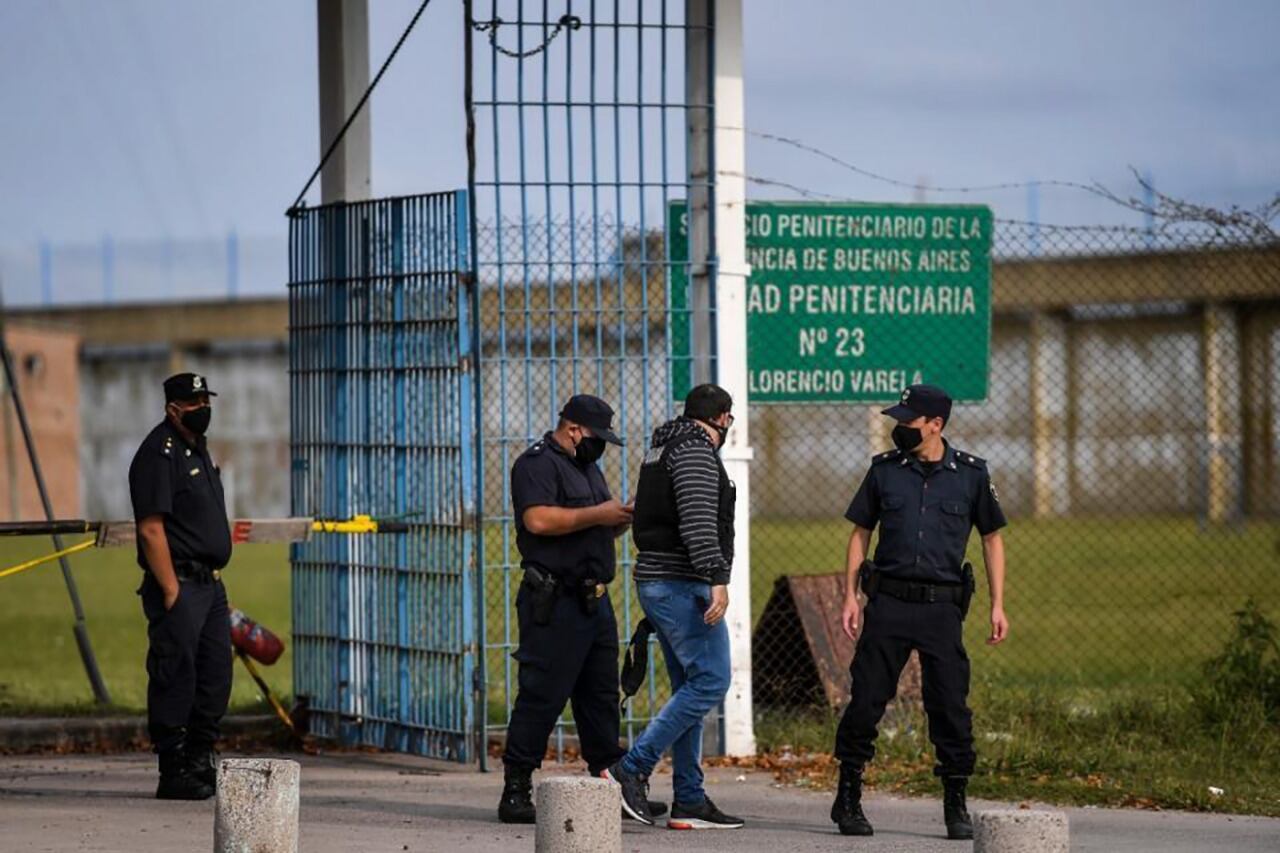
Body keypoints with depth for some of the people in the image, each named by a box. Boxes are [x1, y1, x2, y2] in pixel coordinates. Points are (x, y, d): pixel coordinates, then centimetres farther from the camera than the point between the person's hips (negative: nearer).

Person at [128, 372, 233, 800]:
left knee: (215, 678, 11)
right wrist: (171, 591, -20)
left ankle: (201, 762, 19)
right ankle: (174, 773, -5)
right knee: (175, 679, -7)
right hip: (179, 584, -10)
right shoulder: (158, 453, -12)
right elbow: (151, 528, -18)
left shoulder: (197, 450, 19)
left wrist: (215, 581, 19)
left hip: (210, 584, 10)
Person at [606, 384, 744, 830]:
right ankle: (632, 769, -16)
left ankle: (689, 799, 8)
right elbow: (698, 521, -23)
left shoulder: (664, 448, 19)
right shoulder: (695, 450, -11)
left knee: (689, 687, 10)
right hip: (683, 584, -11)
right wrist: (718, 579, -27)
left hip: (657, 581, 11)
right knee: (709, 681, -12)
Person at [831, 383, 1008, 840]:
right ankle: (848, 798, 9)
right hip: (888, 601, 1)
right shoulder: (885, 469, 6)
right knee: (866, 699, -2)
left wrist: (997, 606, 5)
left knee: (950, 706, -3)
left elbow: (992, 538, 11)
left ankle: (956, 805, 7)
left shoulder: (970, 473, 3)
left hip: (941, 606, -1)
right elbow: (861, 532, 13)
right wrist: (851, 596, 4)